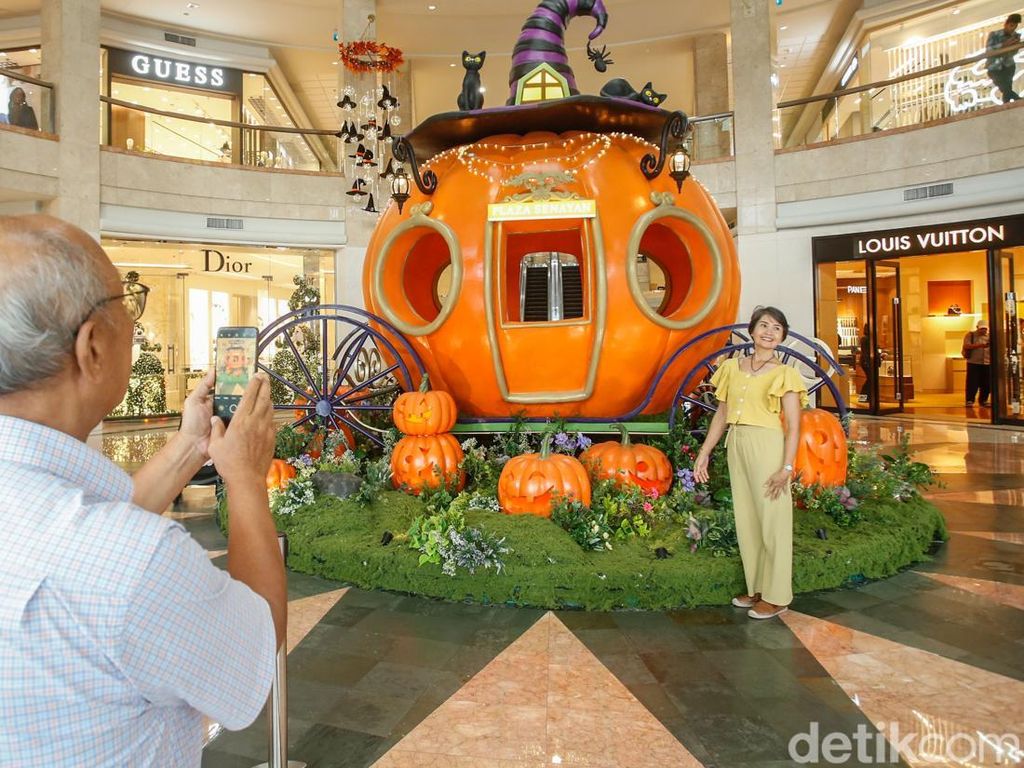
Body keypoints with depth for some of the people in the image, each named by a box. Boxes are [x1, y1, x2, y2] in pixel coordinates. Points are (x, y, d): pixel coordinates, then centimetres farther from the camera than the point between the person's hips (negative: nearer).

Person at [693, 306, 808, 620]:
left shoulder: (783, 374, -4)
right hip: (736, 445, 5)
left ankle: (776, 596, 16)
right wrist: (704, 452, 9)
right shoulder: (732, 367, 9)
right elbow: (721, 414, 12)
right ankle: (757, 588, 28)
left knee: (772, 520, 3)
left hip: (767, 446, -5)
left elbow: (793, 426, -8)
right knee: (746, 520, 13)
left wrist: (787, 467, -17)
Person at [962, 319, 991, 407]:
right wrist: (980, 345, -23)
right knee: (972, 383, -4)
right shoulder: (970, 335, 2)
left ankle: (983, 400, 16)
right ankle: (969, 400, 3)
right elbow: (966, 346, -12)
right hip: (973, 363, -4)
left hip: (987, 364, 4)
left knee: (986, 384, 4)